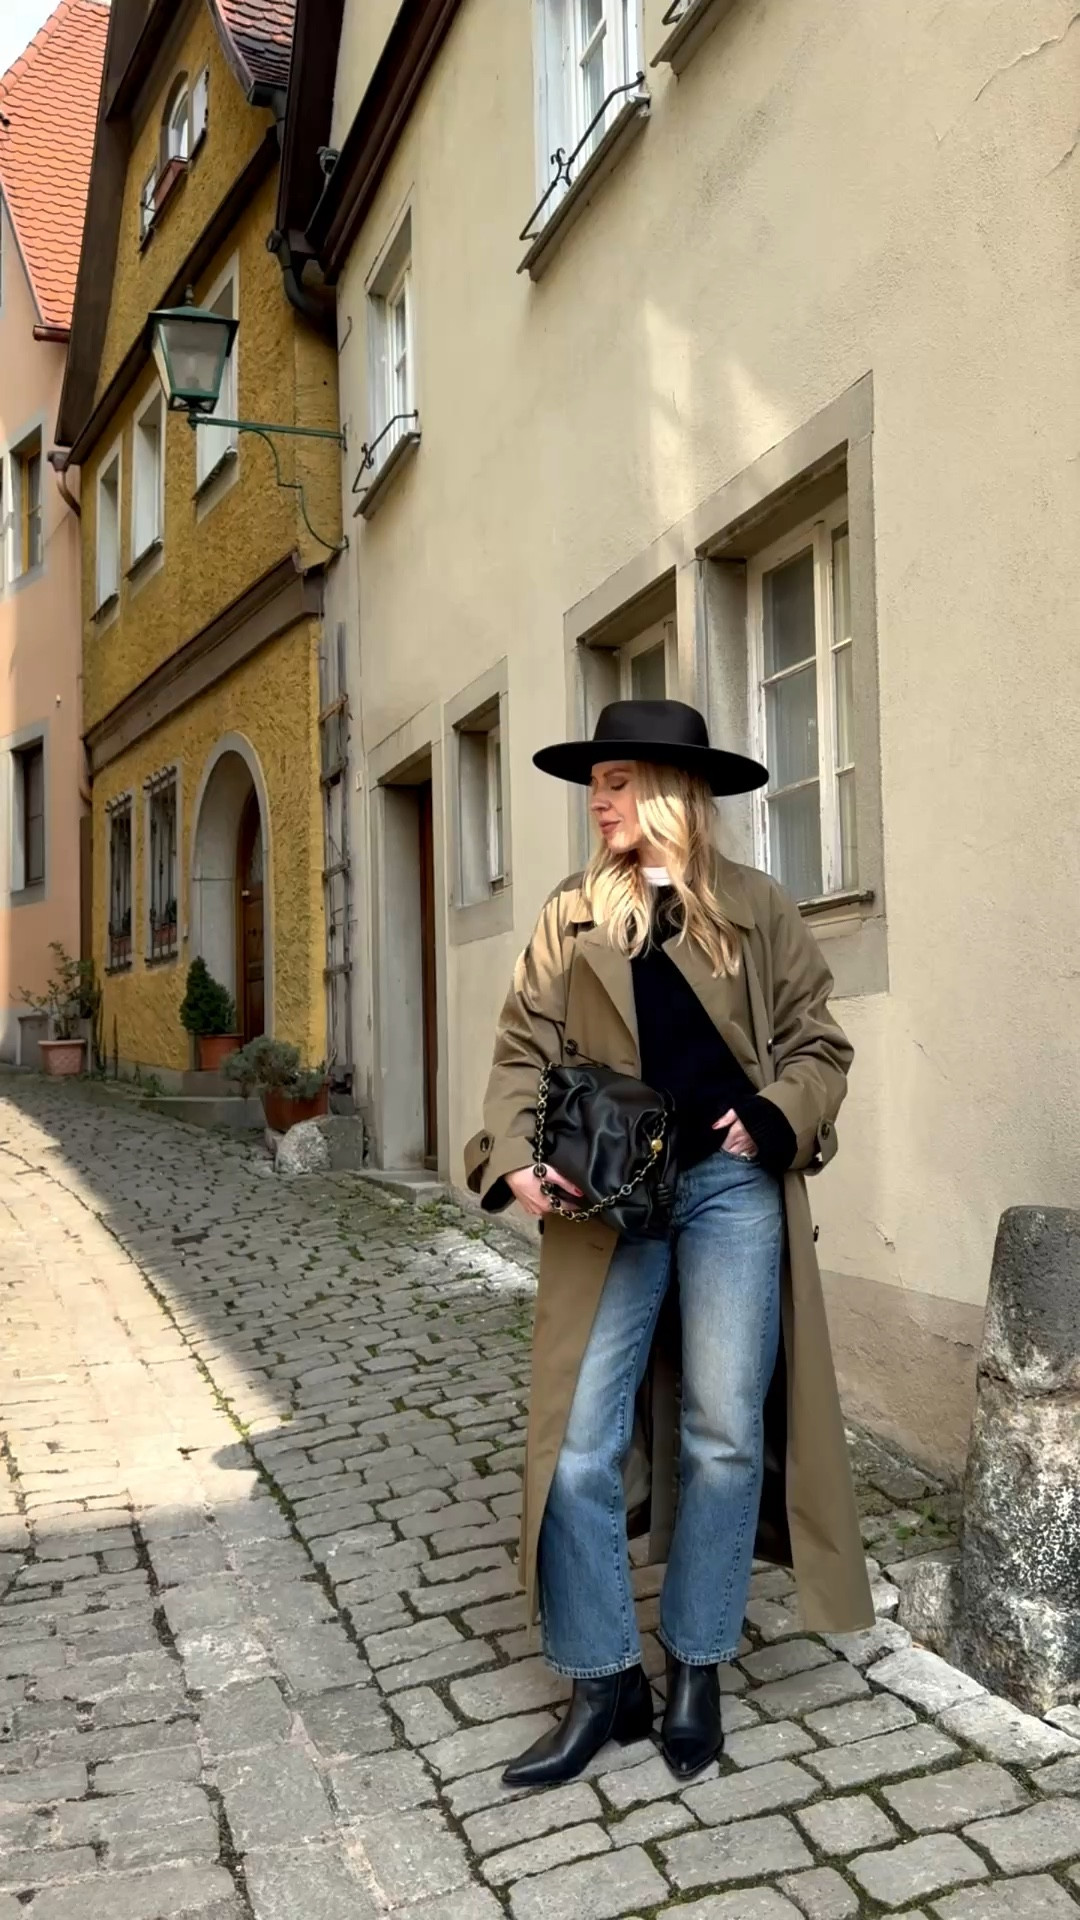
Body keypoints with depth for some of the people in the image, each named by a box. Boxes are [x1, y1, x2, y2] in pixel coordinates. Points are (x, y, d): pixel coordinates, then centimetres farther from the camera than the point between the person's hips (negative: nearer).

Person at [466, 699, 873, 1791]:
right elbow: (523, 1054, 2)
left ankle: (696, 1670, 24)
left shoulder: (757, 910, 6)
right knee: (576, 1446, -1)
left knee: (724, 1435, 4)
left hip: (733, 1186, -1)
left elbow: (818, 1043, 8)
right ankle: (603, 1684, 17)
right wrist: (517, 1162, -14)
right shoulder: (571, 918, 9)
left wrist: (774, 1120, -11)